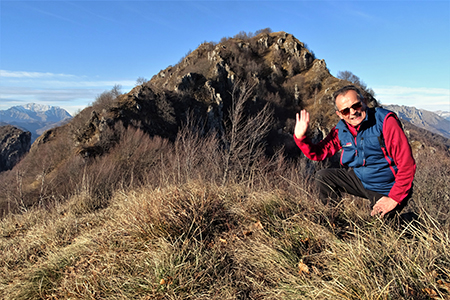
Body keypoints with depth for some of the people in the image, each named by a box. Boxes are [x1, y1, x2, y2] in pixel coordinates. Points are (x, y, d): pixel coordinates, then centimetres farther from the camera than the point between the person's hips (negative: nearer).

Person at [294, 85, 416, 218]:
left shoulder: (385, 121, -22)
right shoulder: (341, 130, -6)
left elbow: (407, 163, -22)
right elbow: (318, 153, 0)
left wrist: (394, 199, -22)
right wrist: (300, 137, -18)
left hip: (387, 190, -5)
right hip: (360, 179, 5)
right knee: (322, 177, -4)